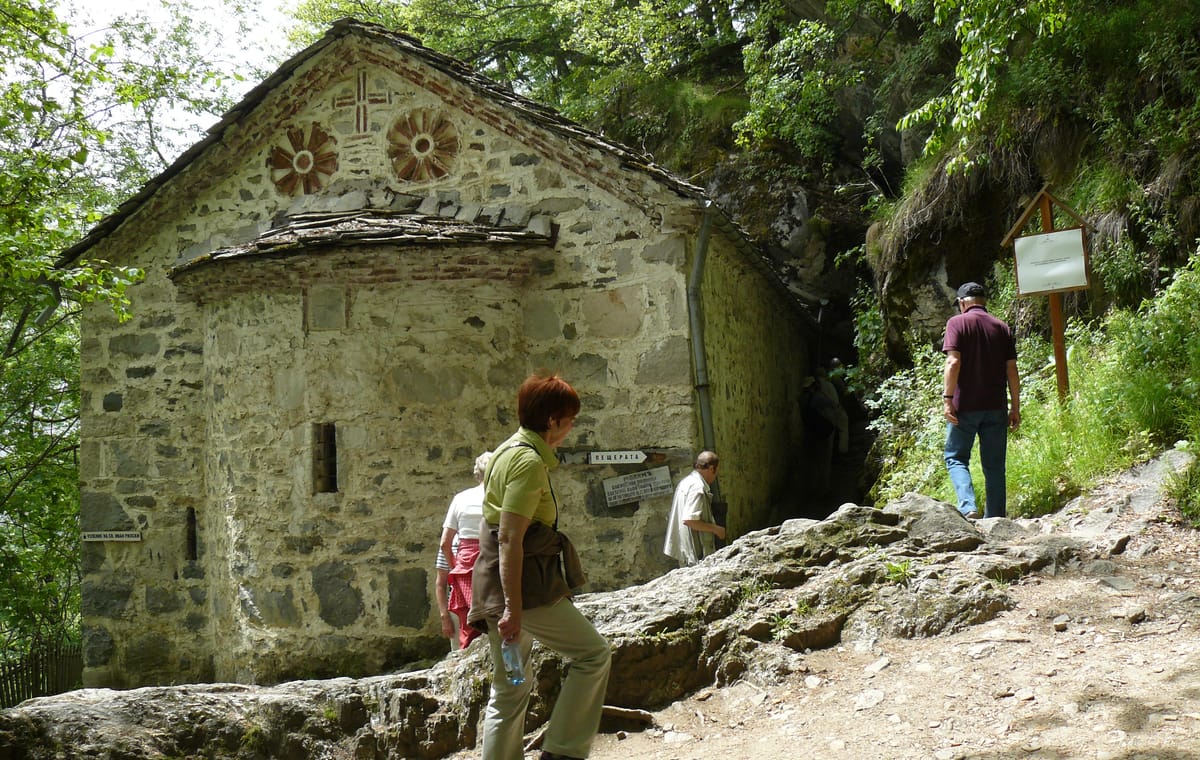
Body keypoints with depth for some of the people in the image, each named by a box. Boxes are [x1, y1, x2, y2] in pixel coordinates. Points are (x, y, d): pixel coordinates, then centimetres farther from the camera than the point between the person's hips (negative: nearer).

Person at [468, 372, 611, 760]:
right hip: (524, 588, -10)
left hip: (498, 588, 10)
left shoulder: (506, 451, 16)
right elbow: (509, 539, -23)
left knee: (510, 690, 13)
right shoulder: (529, 462, -16)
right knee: (593, 653, 0)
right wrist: (513, 608, -24)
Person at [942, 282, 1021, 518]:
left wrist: (947, 398, -14)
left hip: (965, 405, -4)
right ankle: (995, 519, 11)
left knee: (956, 458, 5)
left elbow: (953, 362, -14)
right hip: (996, 407, 4)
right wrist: (1015, 407, 10)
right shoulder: (1002, 328, 9)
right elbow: (1012, 370, 6)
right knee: (994, 464, 9)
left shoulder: (957, 323, -3)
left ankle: (968, 507, -17)